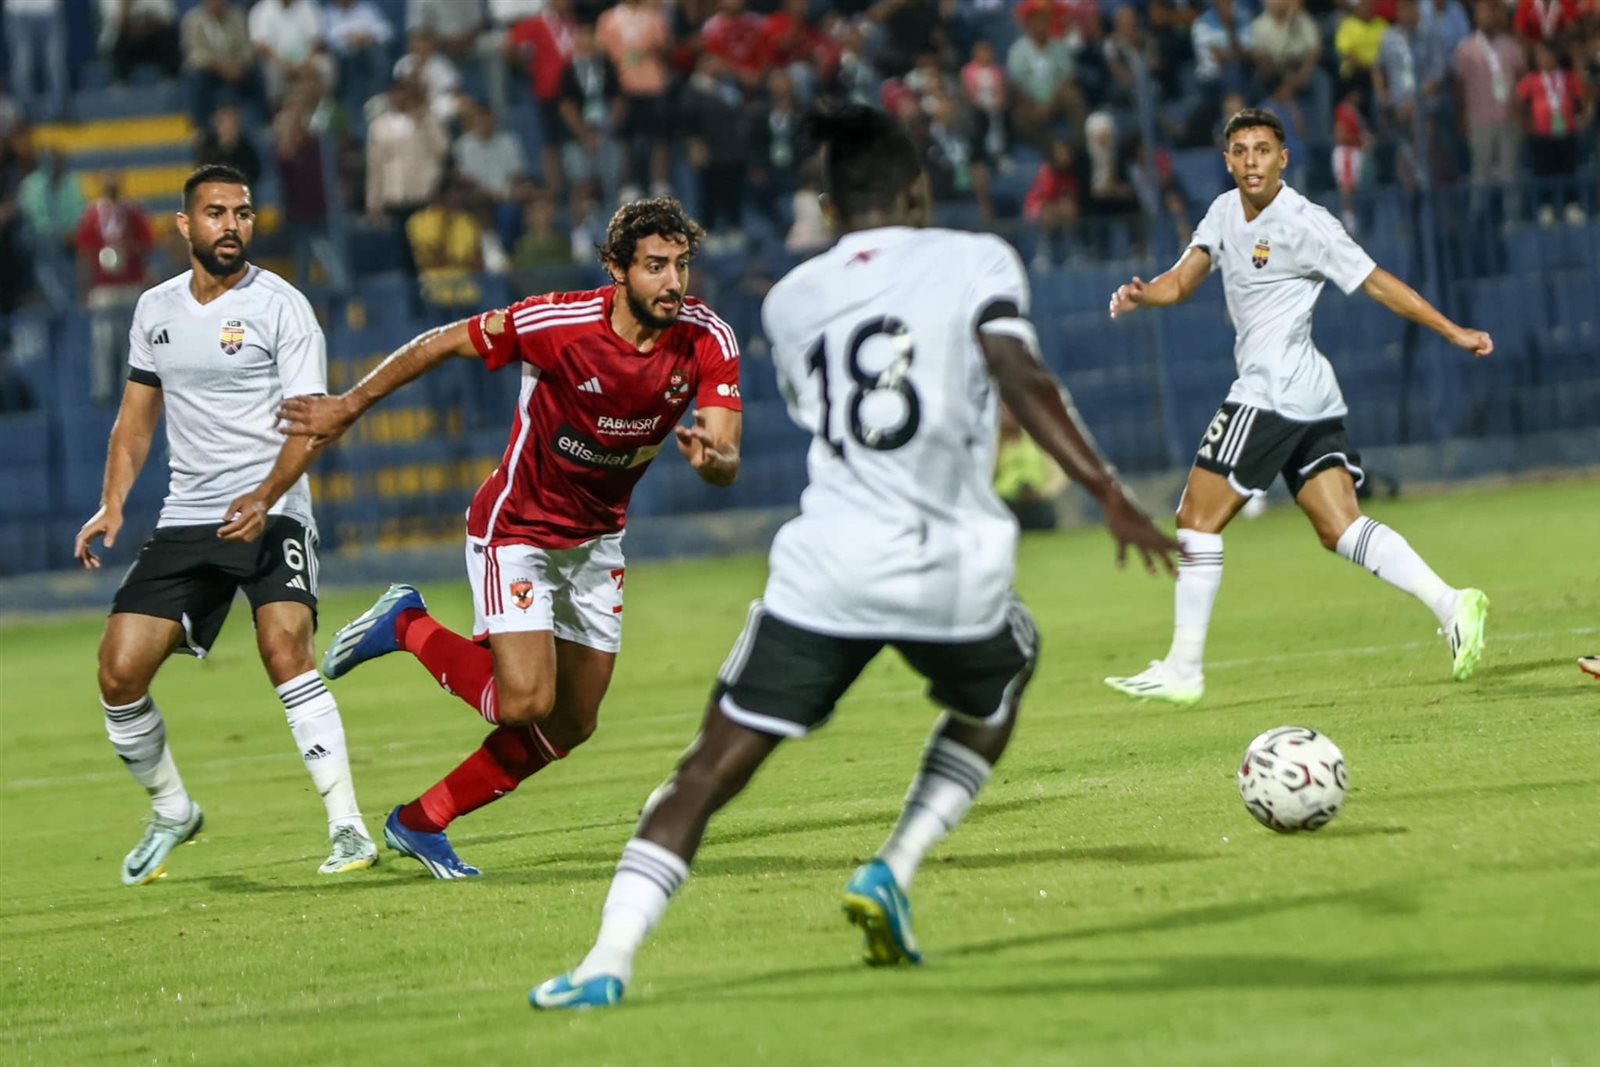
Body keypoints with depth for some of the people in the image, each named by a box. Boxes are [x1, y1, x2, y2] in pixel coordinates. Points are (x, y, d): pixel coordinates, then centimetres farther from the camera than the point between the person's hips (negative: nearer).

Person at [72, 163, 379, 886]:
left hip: (271, 516, -5)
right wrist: (113, 504, 9)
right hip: (185, 520, 5)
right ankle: (172, 812, 20)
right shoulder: (155, 310, 11)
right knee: (119, 671, -4)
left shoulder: (280, 305, -5)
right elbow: (138, 413, 22)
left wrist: (264, 498, -27)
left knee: (284, 650, -26)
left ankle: (346, 826, -22)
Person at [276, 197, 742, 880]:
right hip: (516, 530, -5)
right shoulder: (558, 323, -27)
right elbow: (444, 343, -13)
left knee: (570, 728, 8)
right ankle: (410, 628, 8)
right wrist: (350, 407, -5)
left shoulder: (707, 340, -16)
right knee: (526, 703, -19)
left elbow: (728, 463, -20)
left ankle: (422, 823, 25)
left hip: (596, 540, 6)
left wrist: (712, 458, -44)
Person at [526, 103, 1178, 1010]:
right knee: (995, 695, 31)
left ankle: (609, 961, -13)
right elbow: (1021, 378, -12)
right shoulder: (975, 260, 4)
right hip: (953, 573, -1)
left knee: (711, 771, 4)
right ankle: (893, 875, 14)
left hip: (826, 567, 1)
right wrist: (1109, 492, -15)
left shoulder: (788, 300, 15)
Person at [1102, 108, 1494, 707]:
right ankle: (1450, 605, -11)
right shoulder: (1226, 212, 14)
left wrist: (1453, 332, -5)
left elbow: (1378, 284, -6)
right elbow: (1182, 282, 11)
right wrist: (1139, 295, -11)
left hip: (1272, 393, -9)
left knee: (1198, 521, -3)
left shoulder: (1304, 225, -11)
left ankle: (1182, 669, 2)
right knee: (1340, 529, 1)